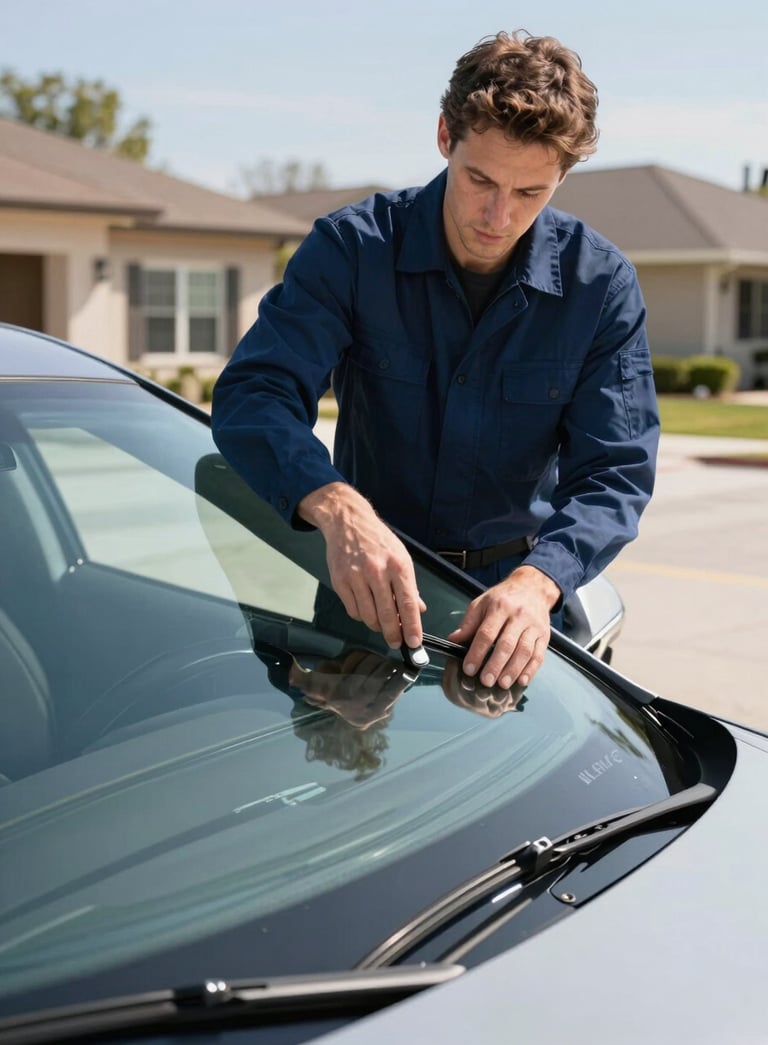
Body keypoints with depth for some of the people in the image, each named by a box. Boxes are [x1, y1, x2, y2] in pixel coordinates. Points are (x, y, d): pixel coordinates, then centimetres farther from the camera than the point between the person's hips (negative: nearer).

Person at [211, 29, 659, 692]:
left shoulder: (601, 284, -7)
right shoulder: (353, 247, -10)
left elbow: (615, 473, -11)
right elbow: (251, 395, -21)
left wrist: (536, 582, -32)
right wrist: (339, 508, -41)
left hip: (522, 590, 1)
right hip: (368, 586, 0)